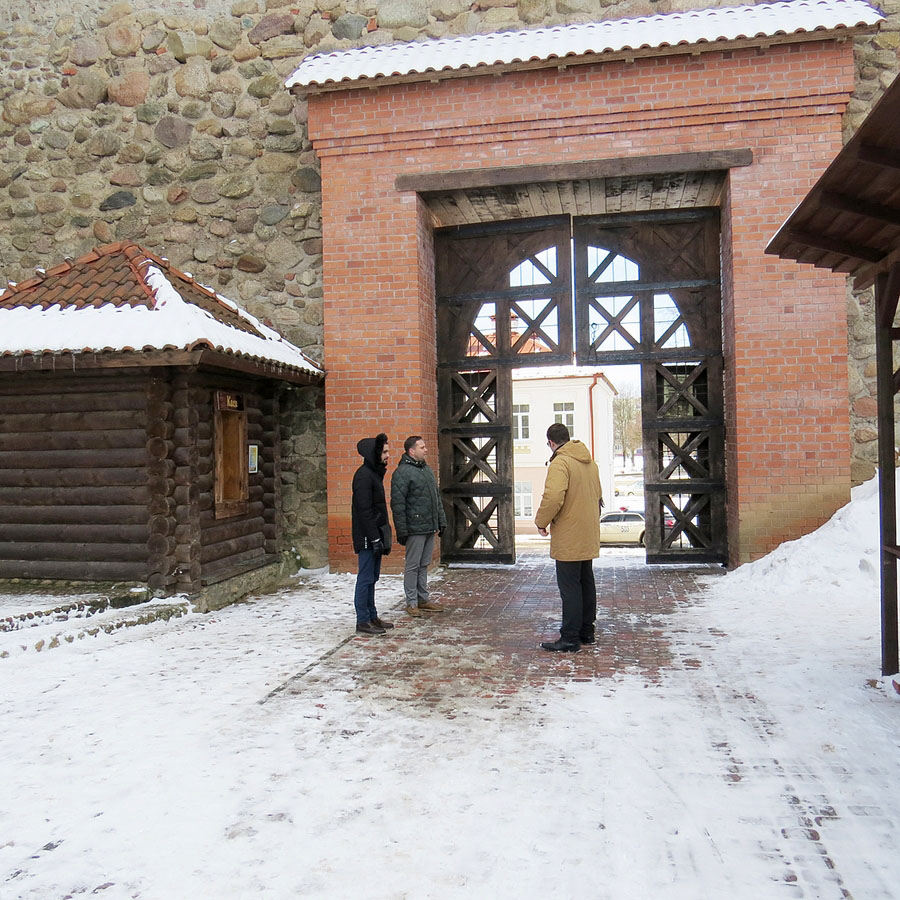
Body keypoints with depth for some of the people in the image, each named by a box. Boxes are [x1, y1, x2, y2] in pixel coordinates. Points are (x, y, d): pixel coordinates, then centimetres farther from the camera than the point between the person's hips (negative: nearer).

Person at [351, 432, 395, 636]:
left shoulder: (374, 473, 16)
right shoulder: (364, 475, -15)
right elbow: (364, 510, -20)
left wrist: (383, 537, 18)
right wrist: (375, 538, -21)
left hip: (374, 536, 10)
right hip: (367, 537, -10)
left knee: (371, 578, 14)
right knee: (366, 578, -4)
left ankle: (372, 617, 22)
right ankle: (363, 621, 2)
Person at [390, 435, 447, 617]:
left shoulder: (426, 470, 16)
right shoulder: (402, 472, -11)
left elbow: (437, 498, 21)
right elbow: (397, 504, -14)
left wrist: (441, 521, 17)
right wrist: (402, 531, -17)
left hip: (430, 527, 8)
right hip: (415, 528, -8)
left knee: (424, 565, 15)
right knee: (412, 566, 1)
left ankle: (423, 599, 24)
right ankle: (411, 602, 10)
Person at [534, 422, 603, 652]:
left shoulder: (560, 463, -16)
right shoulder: (589, 462, 12)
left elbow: (553, 497, -28)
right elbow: (597, 494, 21)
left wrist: (541, 521, -14)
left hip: (568, 538, -9)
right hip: (589, 536, 9)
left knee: (569, 587, -4)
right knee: (586, 583, 16)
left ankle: (570, 638, 0)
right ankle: (586, 631, 27)